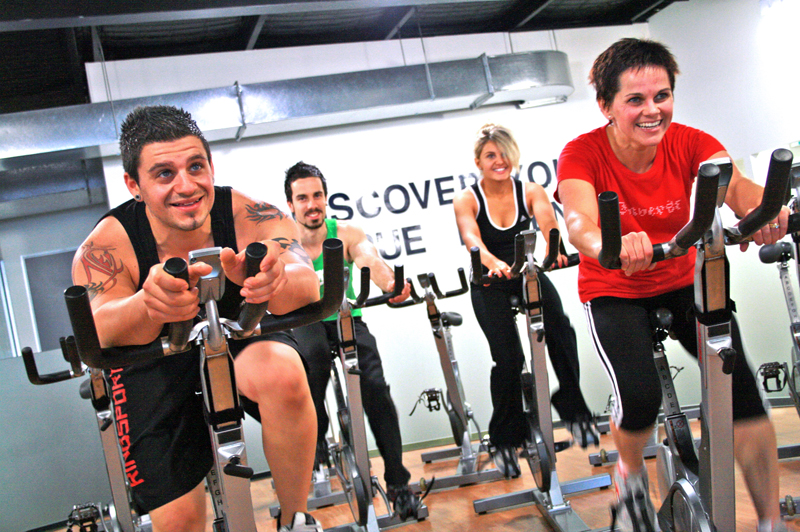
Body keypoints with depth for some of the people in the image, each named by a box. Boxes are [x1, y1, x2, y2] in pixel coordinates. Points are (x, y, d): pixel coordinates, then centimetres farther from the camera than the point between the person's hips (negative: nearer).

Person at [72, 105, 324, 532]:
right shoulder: (106, 246, -23)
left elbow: (305, 283, -41)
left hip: (240, 340, 0)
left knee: (282, 374, -35)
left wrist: (272, 281, -66)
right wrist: (149, 306, -64)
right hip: (156, 368, 1)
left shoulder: (248, 216, -24)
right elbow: (100, 330, -40)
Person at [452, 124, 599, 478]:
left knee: (559, 328, -27)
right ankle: (505, 441, 3)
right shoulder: (466, 200, -9)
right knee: (508, 356, -17)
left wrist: (552, 248, -47)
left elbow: (547, 223, -24)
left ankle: (573, 410, -13)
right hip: (490, 286, -2)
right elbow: (472, 239, -28)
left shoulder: (531, 192, -4)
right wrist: (494, 263, -50)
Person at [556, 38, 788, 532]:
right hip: (614, 292, -2)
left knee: (739, 380, -18)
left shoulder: (688, 143, -12)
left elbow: (735, 183, -31)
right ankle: (630, 473, 13)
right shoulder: (583, 153, -20)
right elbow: (579, 220, -39)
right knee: (640, 397, -23)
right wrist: (612, 246, -63)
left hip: (683, 281, 3)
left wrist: (762, 208, -57)